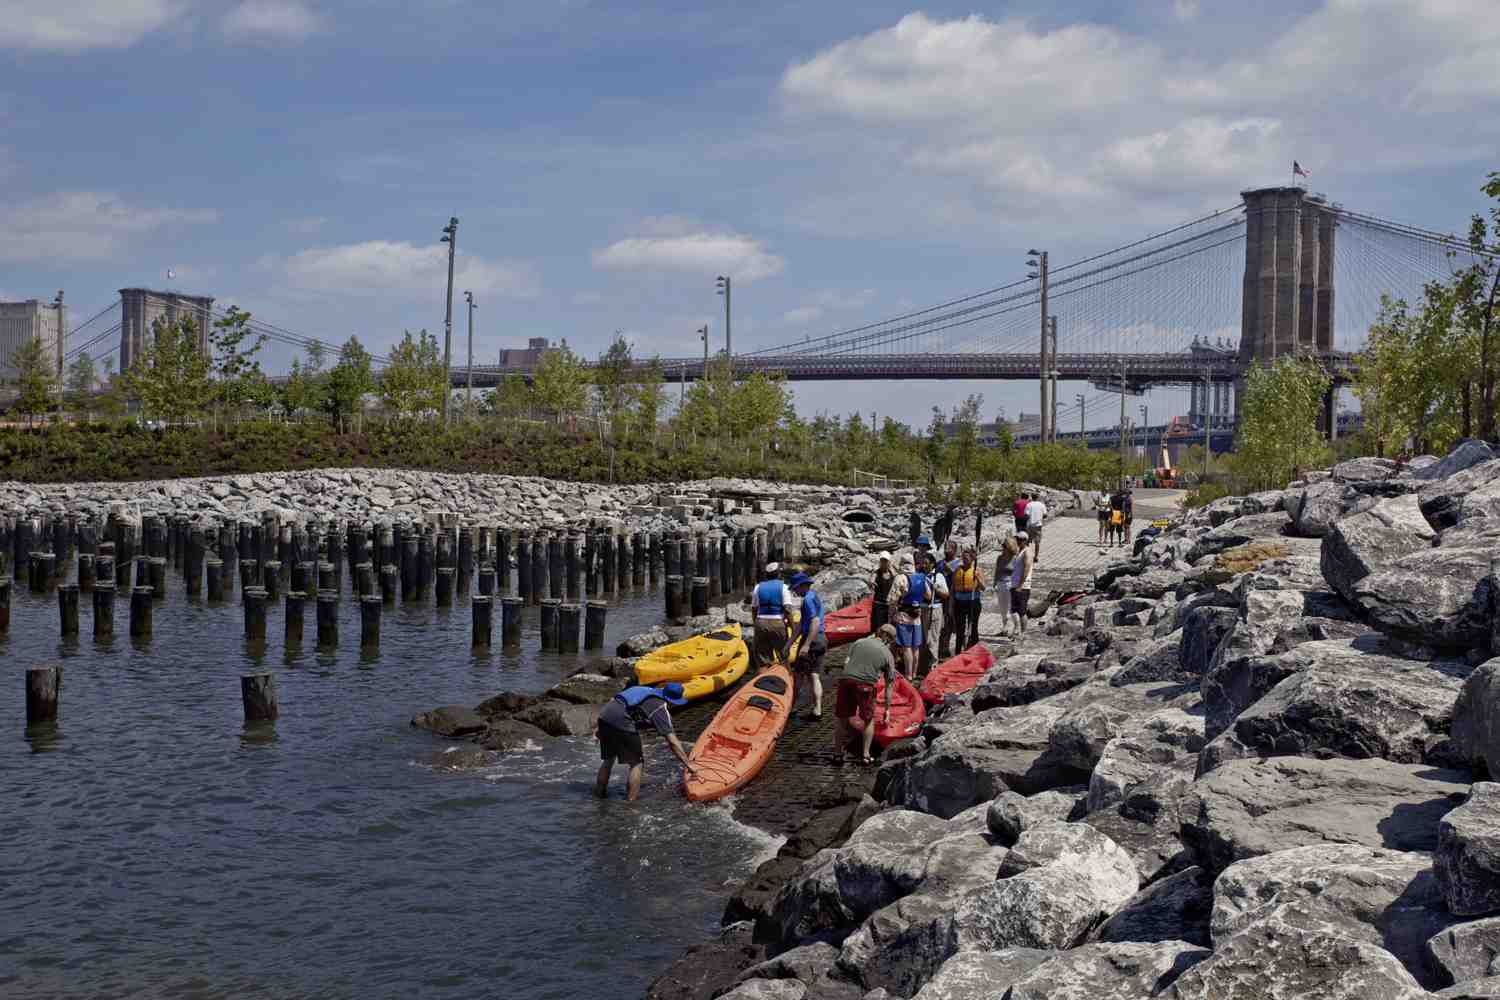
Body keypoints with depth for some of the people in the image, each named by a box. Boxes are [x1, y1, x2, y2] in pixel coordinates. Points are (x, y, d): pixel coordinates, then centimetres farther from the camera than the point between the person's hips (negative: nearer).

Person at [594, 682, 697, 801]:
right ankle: (630, 801, 5)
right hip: (622, 723, -7)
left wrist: (598, 724, 25)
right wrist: (688, 765, 3)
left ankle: (599, 793, 36)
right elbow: (673, 742, -1)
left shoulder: (642, 689, 26)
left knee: (609, 759, 27)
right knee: (637, 764, 9)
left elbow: (612, 700, 25)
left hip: (604, 716, 7)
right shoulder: (660, 708, 4)